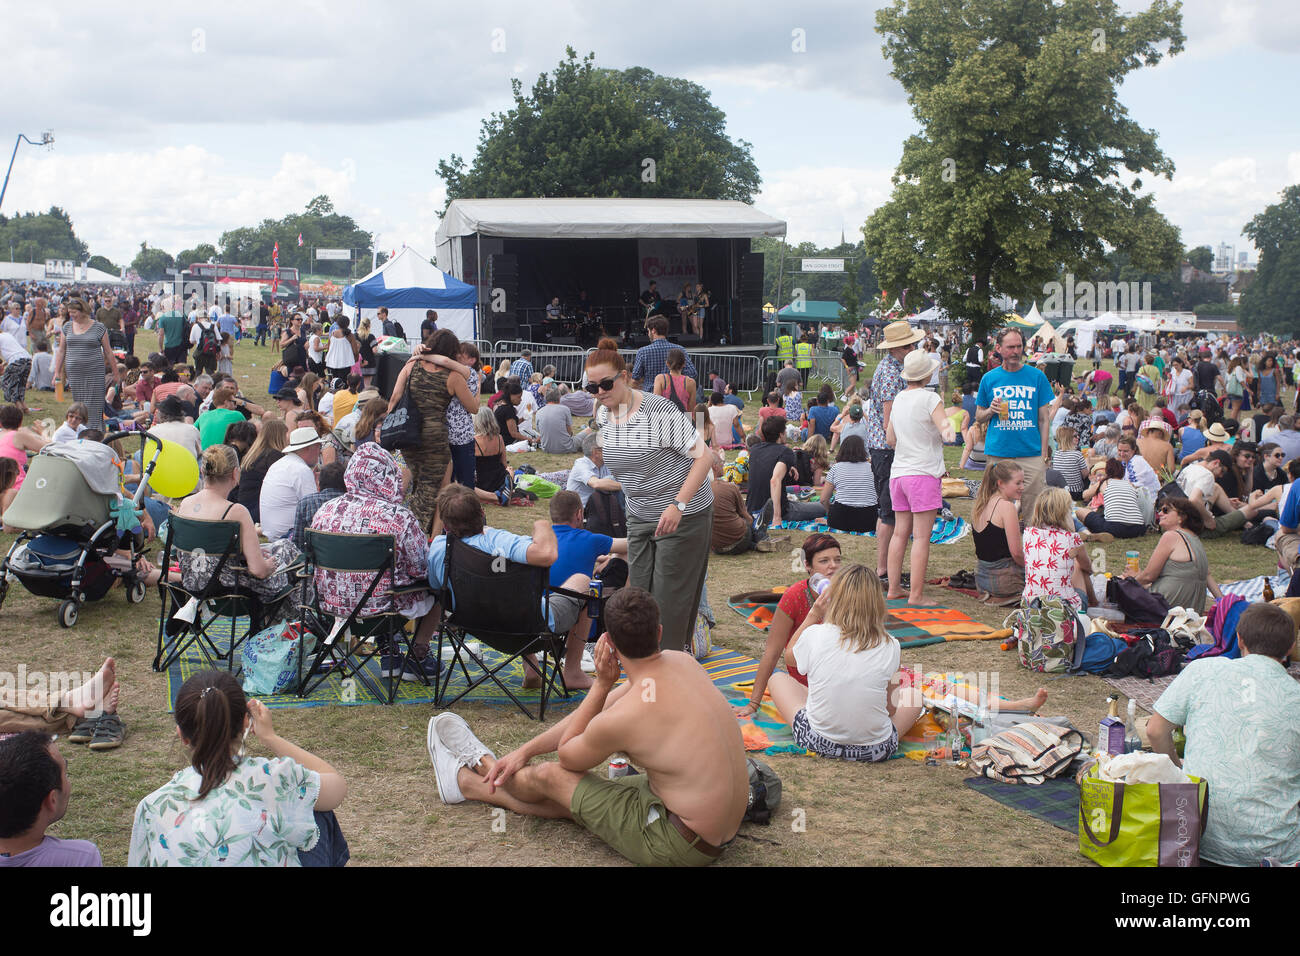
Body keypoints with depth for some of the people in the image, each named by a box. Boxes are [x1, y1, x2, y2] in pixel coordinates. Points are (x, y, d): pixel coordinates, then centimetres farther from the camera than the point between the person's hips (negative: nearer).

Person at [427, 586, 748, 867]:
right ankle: (469, 784, 41)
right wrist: (525, 751, 15)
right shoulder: (681, 662, -2)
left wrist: (601, 683, -8)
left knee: (552, 776, 10)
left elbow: (566, 754, -1)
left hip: (681, 845, -7)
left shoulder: (623, 718, -26)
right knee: (568, 799, 21)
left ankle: (482, 764, 41)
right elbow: (596, 712, 9)